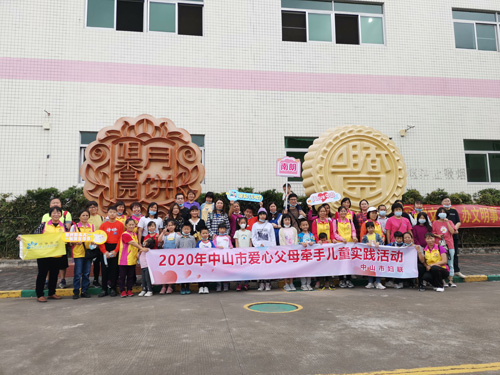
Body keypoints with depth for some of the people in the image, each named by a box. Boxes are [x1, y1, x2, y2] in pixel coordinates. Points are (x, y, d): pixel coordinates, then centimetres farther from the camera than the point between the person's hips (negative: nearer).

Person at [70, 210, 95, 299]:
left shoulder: (92, 226, 10)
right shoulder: (74, 226, 3)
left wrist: (93, 244, -7)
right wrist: (76, 242, -17)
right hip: (78, 252, -3)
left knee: (86, 273, 7)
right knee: (78, 273, -3)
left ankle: (84, 291, 16)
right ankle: (76, 292, 9)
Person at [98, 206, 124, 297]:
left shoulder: (120, 225, 2)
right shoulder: (103, 225, 6)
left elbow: (121, 239, -3)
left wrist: (116, 251, -11)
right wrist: (104, 251, -9)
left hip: (116, 249, -1)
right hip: (105, 249, 1)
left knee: (114, 269, 1)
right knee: (105, 269, 4)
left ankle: (113, 289, 10)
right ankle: (104, 289, 11)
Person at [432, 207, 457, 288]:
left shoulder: (450, 222, 10)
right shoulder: (435, 223, 6)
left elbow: (452, 232, -3)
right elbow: (432, 233, 6)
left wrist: (447, 222, -6)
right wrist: (438, 235, -13)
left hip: (449, 245, 2)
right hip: (439, 245, -2)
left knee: (450, 264, 4)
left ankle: (450, 281, 10)